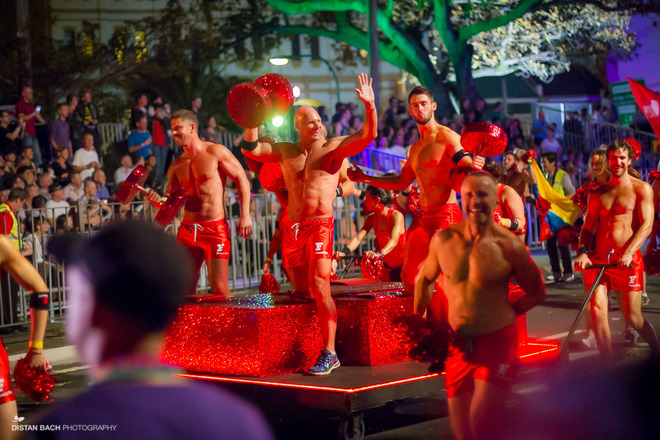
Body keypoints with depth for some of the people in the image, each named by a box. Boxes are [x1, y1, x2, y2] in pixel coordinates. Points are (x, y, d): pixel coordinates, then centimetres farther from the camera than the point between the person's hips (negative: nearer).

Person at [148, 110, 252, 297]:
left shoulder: (216, 152, -2)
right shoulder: (177, 166, 13)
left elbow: (242, 179, -1)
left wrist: (245, 215, -8)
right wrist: (159, 200, -10)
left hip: (215, 228, -5)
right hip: (187, 229, 5)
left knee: (219, 288, -11)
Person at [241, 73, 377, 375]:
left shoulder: (334, 147, 3)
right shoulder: (286, 152, 14)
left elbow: (368, 136, -8)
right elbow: (250, 149, 9)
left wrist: (370, 106, -22)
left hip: (321, 225, -5)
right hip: (293, 227, 5)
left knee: (320, 288, -14)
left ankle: (328, 353, -12)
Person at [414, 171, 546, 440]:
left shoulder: (508, 246, -9)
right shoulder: (444, 239, 1)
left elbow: (537, 293, 4)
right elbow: (425, 279, 18)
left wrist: (504, 314, -2)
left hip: (497, 341, -4)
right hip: (457, 345, 4)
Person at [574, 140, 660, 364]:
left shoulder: (641, 189, 4)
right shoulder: (598, 194, 15)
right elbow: (588, 228, 13)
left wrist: (628, 253, -20)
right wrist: (583, 252, -7)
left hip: (628, 259, -3)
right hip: (599, 257, 3)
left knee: (632, 318, 0)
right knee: (598, 311, -12)